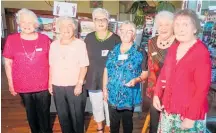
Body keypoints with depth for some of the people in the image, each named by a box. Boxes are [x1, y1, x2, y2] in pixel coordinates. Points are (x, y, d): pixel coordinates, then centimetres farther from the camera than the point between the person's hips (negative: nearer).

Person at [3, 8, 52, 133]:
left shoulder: (45, 39, -6)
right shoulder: (11, 40, -5)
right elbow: (8, 64, 1)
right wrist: (11, 83, 2)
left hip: (43, 86, -1)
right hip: (23, 86, 1)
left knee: (44, 113, 14)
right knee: (31, 113, 21)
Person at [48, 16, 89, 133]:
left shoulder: (80, 44, -6)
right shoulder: (54, 45, 6)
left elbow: (83, 66, -8)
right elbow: (51, 66, 10)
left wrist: (79, 84, -13)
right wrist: (50, 83, 9)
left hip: (75, 86, -3)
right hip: (57, 87, 4)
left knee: (77, 115, 10)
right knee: (62, 115, 17)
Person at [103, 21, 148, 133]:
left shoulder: (139, 52, -6)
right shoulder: (113, 51, 5)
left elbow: (145, 72, -5)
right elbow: (106, 71, 9)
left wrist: (137, 80, -24)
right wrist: (105, 88, 8)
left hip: (129, 94, -3)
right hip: (113, 94, 3)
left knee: (127, 121, 14)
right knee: (113, 122, 16)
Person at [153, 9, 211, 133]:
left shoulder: (201, 52, -16)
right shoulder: (173, 48, 3)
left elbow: (202, 88, -17)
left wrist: (191, 117, -16)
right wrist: (157, 94, 2)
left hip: (189, 114, -6)